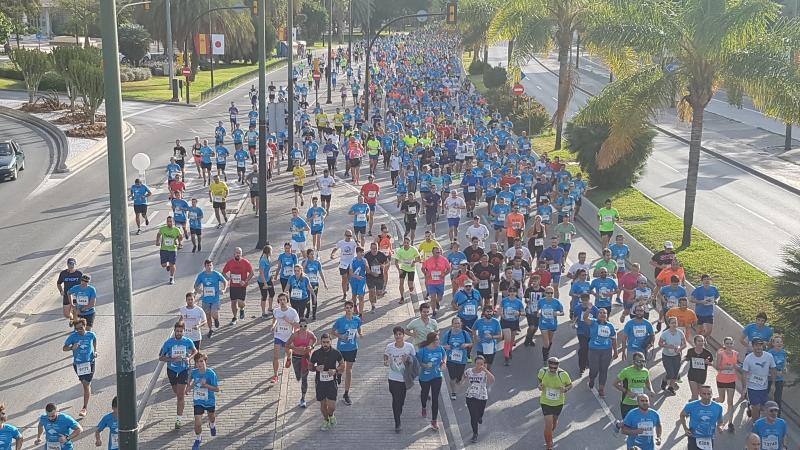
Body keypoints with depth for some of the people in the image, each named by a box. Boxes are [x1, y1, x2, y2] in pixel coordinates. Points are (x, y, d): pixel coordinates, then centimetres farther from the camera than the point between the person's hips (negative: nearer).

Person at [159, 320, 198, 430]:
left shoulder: (188, 342, -8)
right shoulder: (169, 342, -10)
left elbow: (195, 351, 12)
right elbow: (161, 357, -5)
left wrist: (189, 358, -8)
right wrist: (172, 359, -21)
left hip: (184, 370, -2)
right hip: (172, 370, 2)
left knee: (180, 396, -8)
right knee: (177, 393, 18)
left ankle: (179, 419, -3)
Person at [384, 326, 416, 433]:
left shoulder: (409, 346, -12)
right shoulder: (389, 346, -11)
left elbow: (414, 358, 0)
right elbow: (386, 355, 8)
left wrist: (408, 360, -20)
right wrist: (385, 361, -13)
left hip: (405, 377, 1)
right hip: (393, 378, -1)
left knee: (401, 399, 16)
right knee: (395, 399, -3)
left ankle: (399, 411, 49)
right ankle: (397, 423, 7)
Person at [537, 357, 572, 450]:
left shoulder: (563, 374, -25)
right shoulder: (543, 372, -20)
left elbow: (570, 385, -8)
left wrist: (565, 389, -29)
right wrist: (540, 385, -16)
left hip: (558, 403, 1)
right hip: (546, 402, -1)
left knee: (554, 420, 27)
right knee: (548, 424, -9)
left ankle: (551, 433, 62)